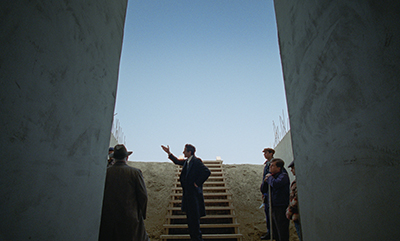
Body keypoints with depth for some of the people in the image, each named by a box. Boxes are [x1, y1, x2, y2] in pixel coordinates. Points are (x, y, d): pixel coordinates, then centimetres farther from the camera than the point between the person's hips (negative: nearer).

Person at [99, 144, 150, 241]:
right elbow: (143, 196, -5)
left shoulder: (106, 172, -1)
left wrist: (102, 215, 15)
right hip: (130, 218, -2)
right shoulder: (135, 172, -6)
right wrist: (142, 215, 8)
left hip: (108, 219, 2)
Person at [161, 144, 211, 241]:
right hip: (187, 193, 9)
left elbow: (207, 172, -25)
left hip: (194, 193, -9)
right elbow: (177, 161, 28)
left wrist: (197, 183, -18)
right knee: (190, 216, 16)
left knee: (194, 217, -2)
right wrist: (169, 153, 24)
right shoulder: (187, 161, 10)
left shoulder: (196, 161, -17)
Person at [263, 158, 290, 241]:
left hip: (281, 208, -8)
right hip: (273, 208, 9)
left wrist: (269, 178, -13)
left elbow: (275, 184, -33)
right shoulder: (273, 176, 12)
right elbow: (263, 189, 18)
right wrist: (266, 181, -1)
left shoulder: (283, 176, -11)